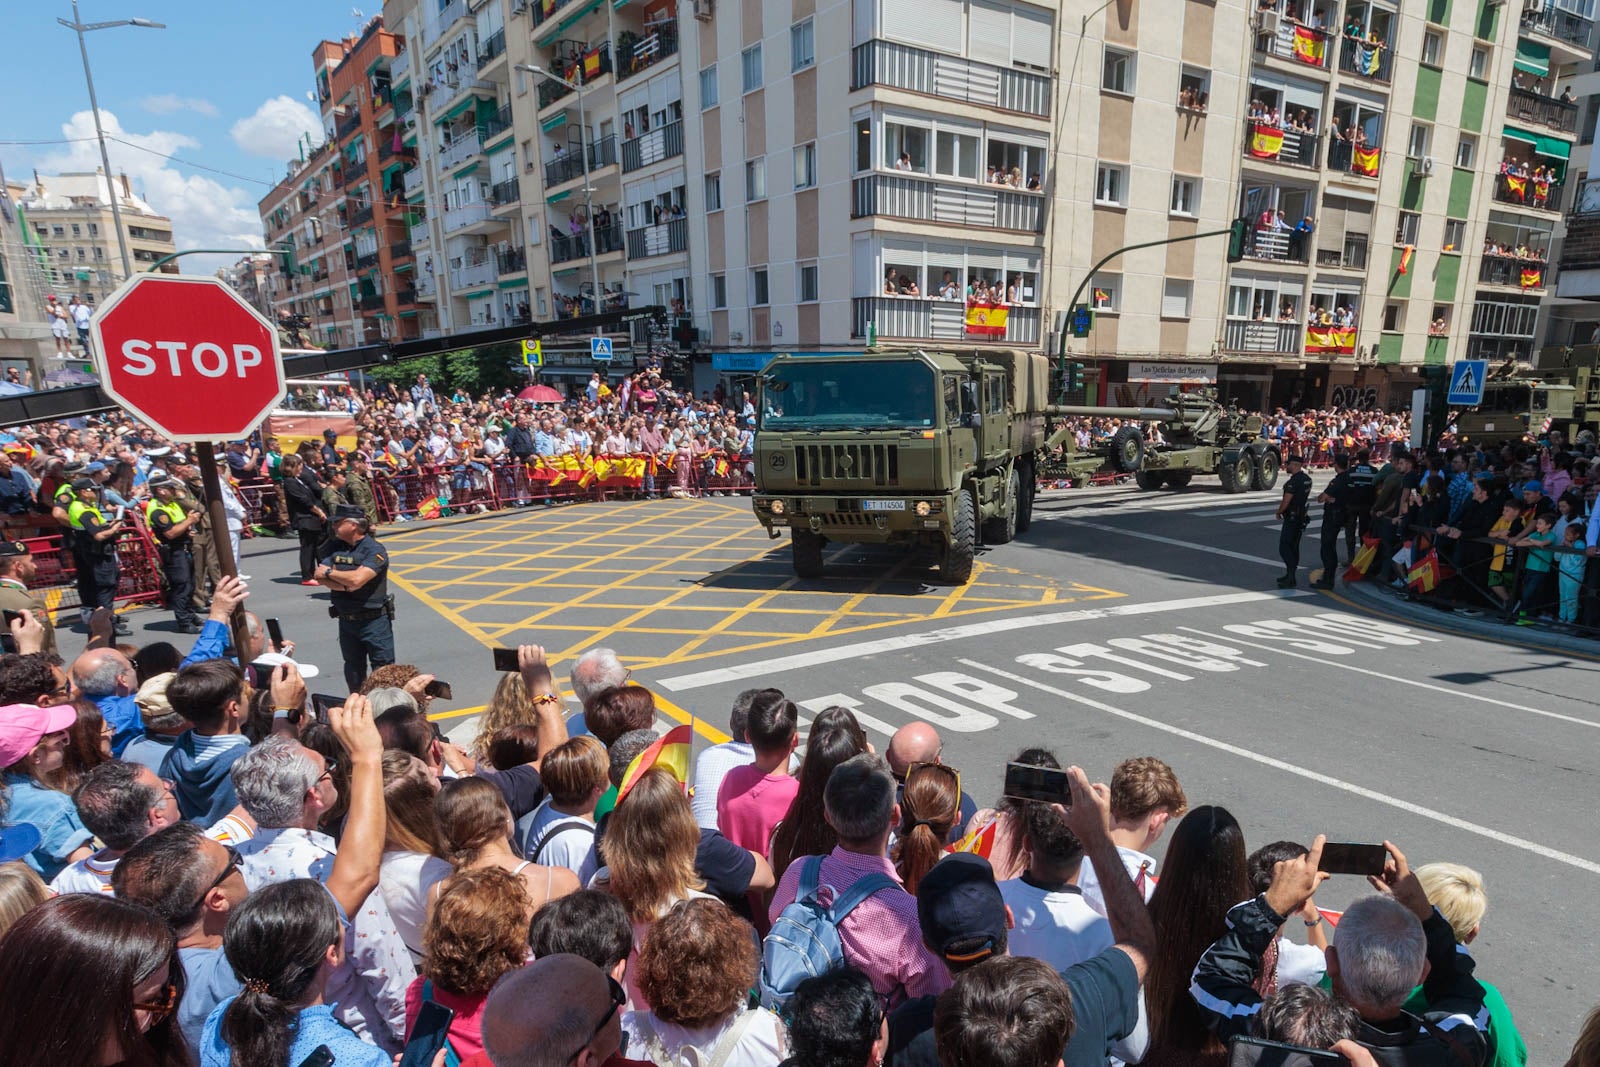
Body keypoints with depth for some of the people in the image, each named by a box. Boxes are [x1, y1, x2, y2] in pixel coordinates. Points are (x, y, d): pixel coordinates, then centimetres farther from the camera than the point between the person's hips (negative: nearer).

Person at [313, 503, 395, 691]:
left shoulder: (374, 550, -14)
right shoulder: (335, 547, 5)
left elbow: (357, 579, -27)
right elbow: (320, 577, -4)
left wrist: (329, 572, -12)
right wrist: (343, 585, -20)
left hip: (374, 621, -6)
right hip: (346, 621, 7)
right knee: (353, 670, 20)